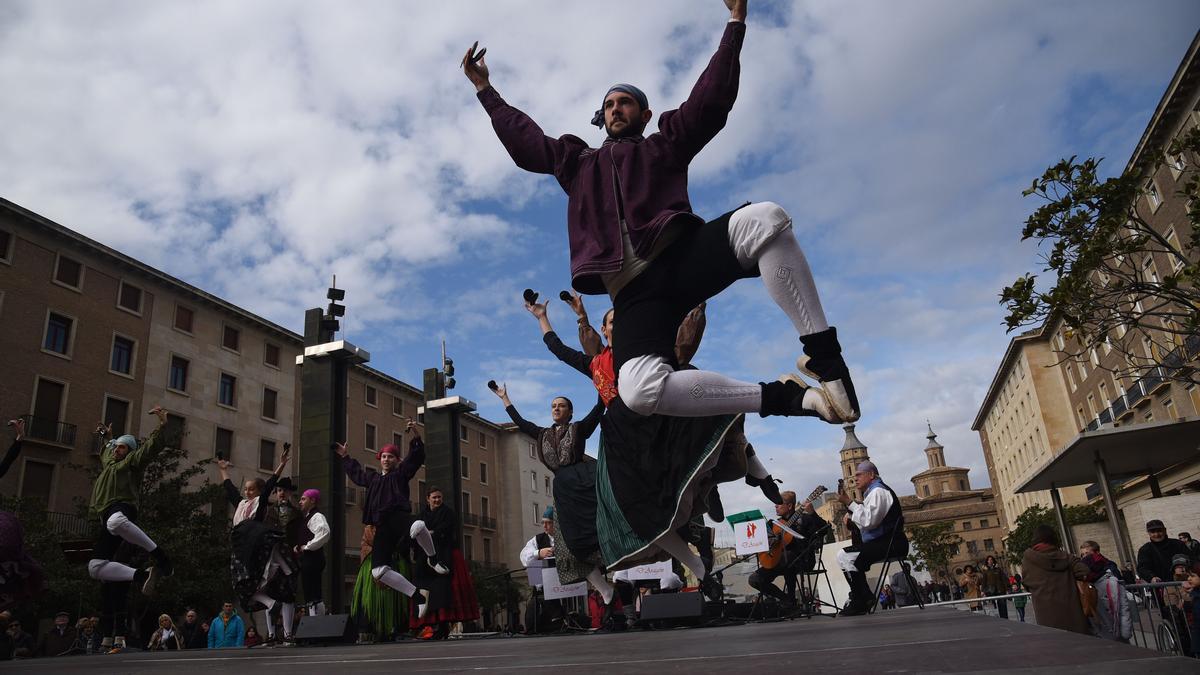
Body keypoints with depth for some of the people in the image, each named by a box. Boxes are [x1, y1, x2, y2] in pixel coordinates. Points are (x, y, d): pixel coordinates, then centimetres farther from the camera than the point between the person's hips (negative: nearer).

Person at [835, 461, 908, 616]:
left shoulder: (878, 491, -11)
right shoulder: (872, 491, 22)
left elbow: (869, 521, -24)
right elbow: (867, 523, 22)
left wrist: (849, 503, -19)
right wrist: (851, 520, 4)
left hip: (890, 544, -11)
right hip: (884, 543, 11)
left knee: (845, 556, -20)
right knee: (844, 556, 17)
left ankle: (862, 602, -12)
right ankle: (860, 599, 11)